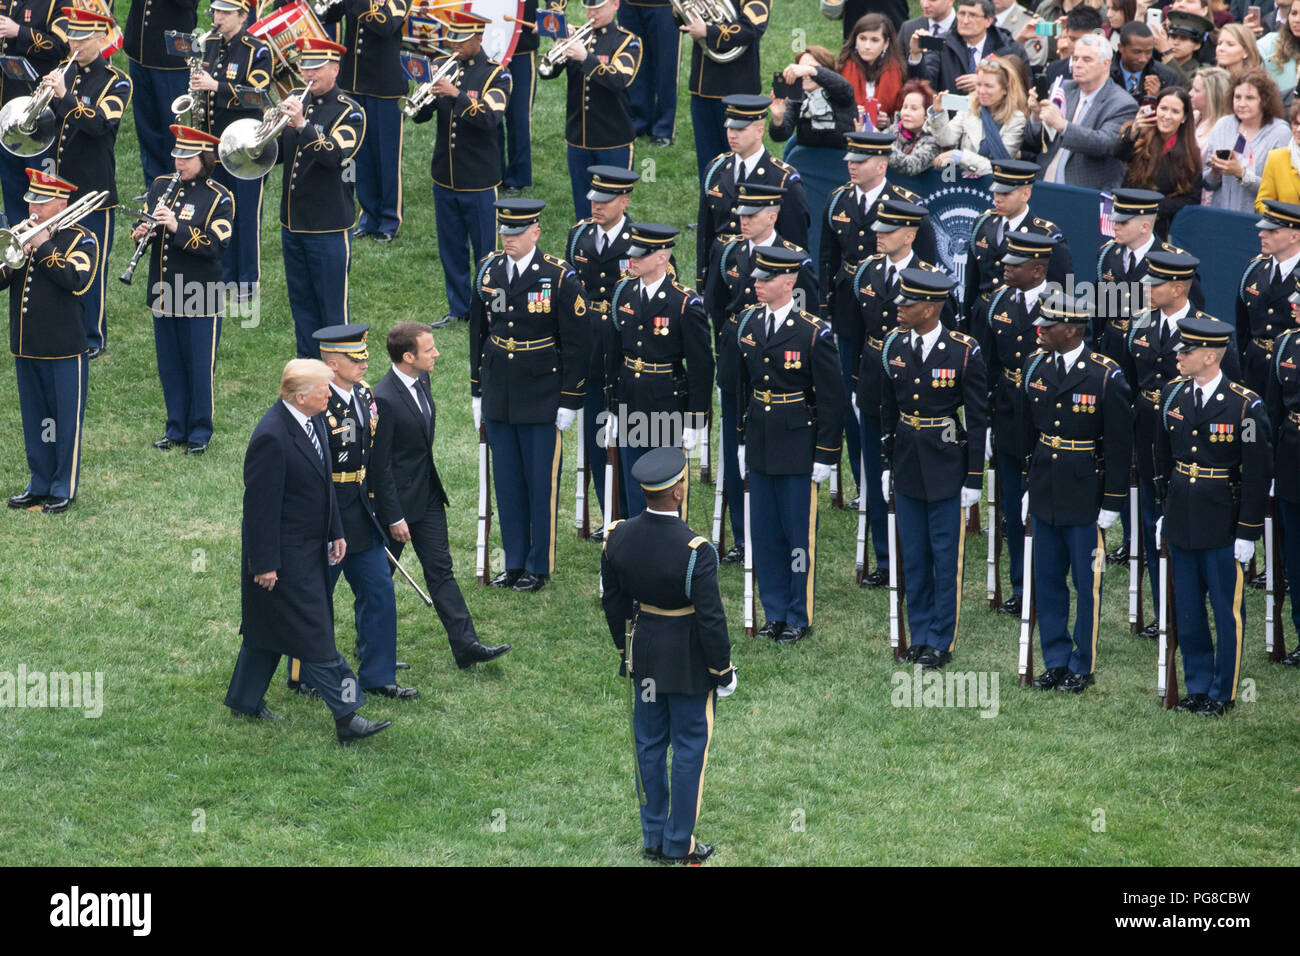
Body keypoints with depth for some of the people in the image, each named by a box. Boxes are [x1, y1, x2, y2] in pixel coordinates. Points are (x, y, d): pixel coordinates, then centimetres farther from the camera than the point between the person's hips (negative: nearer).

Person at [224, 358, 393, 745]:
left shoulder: (313, 421, 3)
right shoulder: (271, 438, -26)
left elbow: (324, 481, 17)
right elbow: (261, 505, -22)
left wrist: (336, 532, 17)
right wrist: (264, 563, -19)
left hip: (309, 548, 10)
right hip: (285, 554, -10)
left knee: (269, 628, 20)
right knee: (314, 638, -5)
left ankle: (245, 700, 33)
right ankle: (346, 717, -3)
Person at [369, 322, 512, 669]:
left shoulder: (421, 380, 2)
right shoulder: (383, 399, -25)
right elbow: (379, 464, -21)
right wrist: (394, 517, -18)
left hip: (428, 494, 8)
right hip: (397, 499, -8)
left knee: (440, 569, 6)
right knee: (380, 575, 9)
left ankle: (466, 645, 5)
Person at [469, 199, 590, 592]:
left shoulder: (559, 277, -12)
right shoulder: (488, 271, 3)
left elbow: (577, 343, -8)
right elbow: (478, 333, 12)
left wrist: (570, 401, -9)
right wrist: (477, 391, 12)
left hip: (542, 398, -5)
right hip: (498, 398, 5)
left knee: (541, 483, 3)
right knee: (507, 482, 11)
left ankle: (539, 566, 15)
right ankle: (514, 563, 22)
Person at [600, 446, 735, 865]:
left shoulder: (618, 537, -11)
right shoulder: (695, 551, -28)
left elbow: (613, 601, 3)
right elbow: (710, 619, -21)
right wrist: (723, 670, -7)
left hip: (644, 655, 6)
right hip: (689, 661, -5)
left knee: (649, 744, 17)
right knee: (690, 747, 10)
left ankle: (653, 838, 28)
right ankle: (679, 845, 18)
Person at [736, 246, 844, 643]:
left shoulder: (814, 333, -14)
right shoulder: (749, 323, 3)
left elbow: (831, 398, -10)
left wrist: (826, 456, -10)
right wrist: (741, 439, 13)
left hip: (797, 451, -6)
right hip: (760, 447, 6)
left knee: (798, 535, 3)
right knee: (764, 535, 12)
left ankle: (799, 618, 15)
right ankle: (775, 613, 23)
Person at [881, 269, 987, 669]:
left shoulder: (964, 352, -15)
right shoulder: (894, 345, -1)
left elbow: (977, 419, -9)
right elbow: (889, 409, 9)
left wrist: (974, 478, -9)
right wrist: (886, 464, 11)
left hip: (946, 467, -4)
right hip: (907, 465, 4)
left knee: (946, 557, 4)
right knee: (913, 556, 12)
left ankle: (941, 641, 14)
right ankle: (920, 635, 23)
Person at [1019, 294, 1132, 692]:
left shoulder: (1106, 376, -14)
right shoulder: (1036, 366, 3)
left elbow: (1120, 445, -9)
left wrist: (1112, 504, -9)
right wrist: (1027, 487, 13)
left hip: (1085, 502, -5)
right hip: (1044, 496, 5)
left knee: (1088, 585, 5)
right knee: (1047, 581, 11)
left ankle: (1083, 667, 16)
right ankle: (1056, 661, 23)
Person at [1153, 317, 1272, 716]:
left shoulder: (1245, 406, -14)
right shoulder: (1173, 394, 2)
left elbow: (1258, 473, -11)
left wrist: (1248, 532, -11)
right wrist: (1165, 506, 16)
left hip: (1223, 527, -5)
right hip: (1180, 525, 5)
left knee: (1227, 612, 6)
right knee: (1187, 612, 12)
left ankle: (1223, 693, 17)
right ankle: (1197, 687, 25)